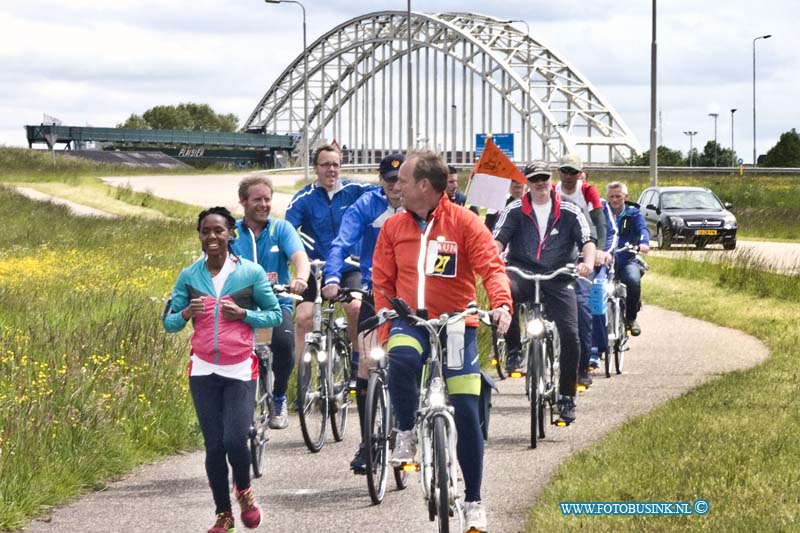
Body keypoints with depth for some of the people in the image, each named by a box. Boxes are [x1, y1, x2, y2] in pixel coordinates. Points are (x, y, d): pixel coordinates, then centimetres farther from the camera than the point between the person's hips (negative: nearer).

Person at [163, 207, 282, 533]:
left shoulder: (251, 273, -1)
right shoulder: (189, 276, 4)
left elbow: (275, 315, 4)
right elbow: (169, 323, 6)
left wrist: (243, 314, -12)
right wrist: (186, 313, -16)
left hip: (240, 371, -2)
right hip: (204, 371, 2)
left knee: (235, 441, -12)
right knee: (214, 446, 1)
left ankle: (244, 490, 20)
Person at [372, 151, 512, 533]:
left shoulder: (465, 223, -5)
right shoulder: (394, 227, 5)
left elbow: (491, 267, -11)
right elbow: (383, 282, 7)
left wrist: (501, 303, -30)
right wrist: (384, 332, -3)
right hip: (410, 320, 1)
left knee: (466, 412, -4)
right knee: (400, 359, -35)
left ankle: (473, 502, 8)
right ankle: (406, 434, -11)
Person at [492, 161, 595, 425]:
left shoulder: (570, 212, 7)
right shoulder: (515, 210, 7)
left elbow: (587, 240, -1)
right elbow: (498, 239, -3)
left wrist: (588, 262, -23)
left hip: (558, 278, 1)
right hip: (523, 273, -1)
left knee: (570, 336, -11)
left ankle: (567, 397, 5)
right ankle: (513, 349, -20)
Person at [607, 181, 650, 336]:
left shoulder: (633, 213, 9)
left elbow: (642, 229, -8)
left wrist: (644, 242, -31)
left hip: (627, 260, -1)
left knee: (633, 281, -32)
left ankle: (631, 318, -10)